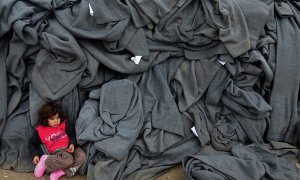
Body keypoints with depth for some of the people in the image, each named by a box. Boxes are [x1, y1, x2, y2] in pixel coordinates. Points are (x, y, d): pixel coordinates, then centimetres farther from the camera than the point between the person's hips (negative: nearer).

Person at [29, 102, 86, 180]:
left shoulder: (65, 124, 5)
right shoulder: (40, 130, 3)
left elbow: (72, 135, 10)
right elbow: (32, 144, 14)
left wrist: (72, 144, -10)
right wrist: (35, 155, -1)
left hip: (69, 148, 4)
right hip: (57, 151, -4)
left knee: (82, 156, -27)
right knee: (68, 160, -37)